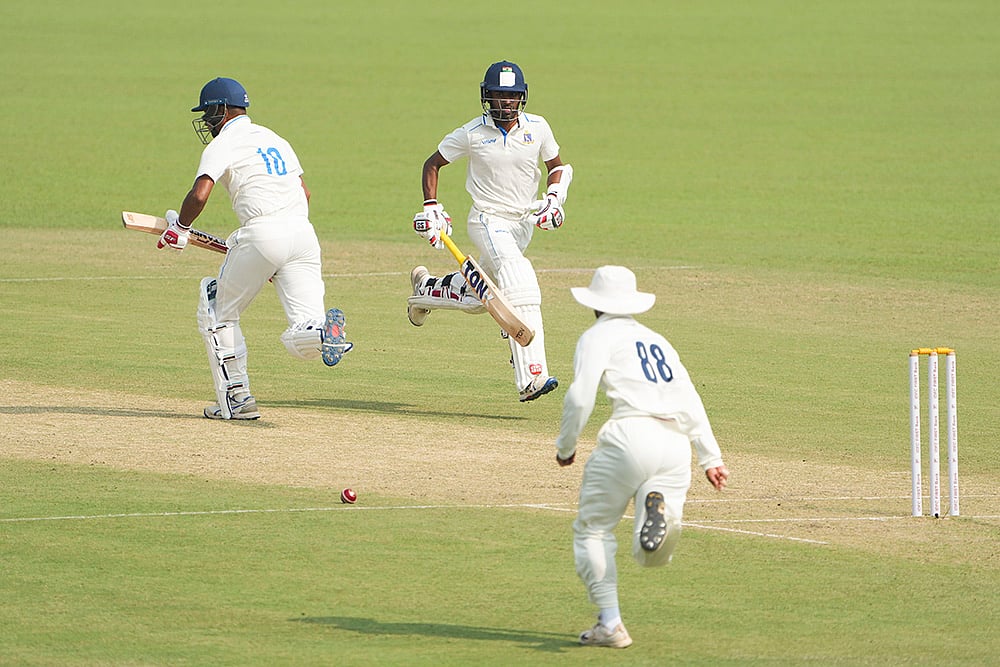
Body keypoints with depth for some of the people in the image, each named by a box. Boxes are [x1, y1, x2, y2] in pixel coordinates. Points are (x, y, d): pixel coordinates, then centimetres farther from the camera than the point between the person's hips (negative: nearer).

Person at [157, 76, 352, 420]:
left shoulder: (223, 144, 3)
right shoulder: (274, 139, 26)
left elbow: (199, 195, -12)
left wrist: (179, 228, 6)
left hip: (262, 233, -6)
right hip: (304, 232, 6)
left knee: (218, 311, 16)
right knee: (302, 340, 1)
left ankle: (236, 397, 11)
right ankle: (325, 331, -34)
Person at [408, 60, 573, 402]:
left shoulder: (537, 128, -2)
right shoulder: (472, 133, -9)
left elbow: (557, 166, 12)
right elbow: (432, 164, 4)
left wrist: (554, 198, -6)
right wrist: (431, 208, -6)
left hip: (523, 221, 5)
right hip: (487, 221, -5)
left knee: (475, 298, 15)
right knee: (521, 285, -27)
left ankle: (427, 288, 47)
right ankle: (531, 378, -35)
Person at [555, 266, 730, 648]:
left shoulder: (598, 337, 8)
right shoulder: (657, 341, 27)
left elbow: (580, 398, -4)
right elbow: (690, 403, 23)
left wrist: (565, 445, 10)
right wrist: (711, 458, 21)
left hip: (631, 435, -5)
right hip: (677, 445, 5)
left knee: (593, 530, 10)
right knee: (651, 557, 2)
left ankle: (610, 625, -1)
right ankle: (663, 510, -32)